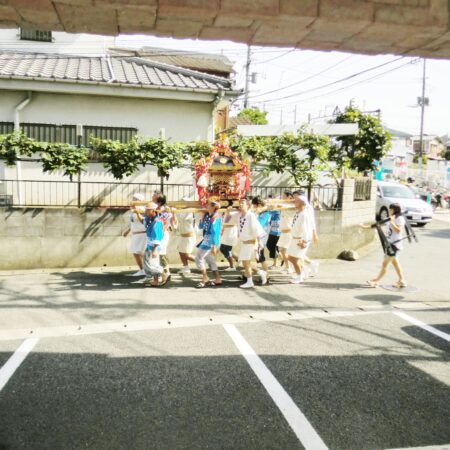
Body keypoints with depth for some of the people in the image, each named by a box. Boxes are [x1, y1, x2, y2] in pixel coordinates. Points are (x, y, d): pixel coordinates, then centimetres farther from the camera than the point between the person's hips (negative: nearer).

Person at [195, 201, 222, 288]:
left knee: (199, 257, -8)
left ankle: (205, 279, -1)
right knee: (210, 260, 15)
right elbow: (201, 227, 16)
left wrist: (214, 246, -23)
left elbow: (215, 232, -21)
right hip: (207, 240, 10)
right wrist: (203, 217, 3)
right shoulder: (207, 216, 9)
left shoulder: (215, 217, -17)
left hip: (211, 241, -10)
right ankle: (218, 279, 20)